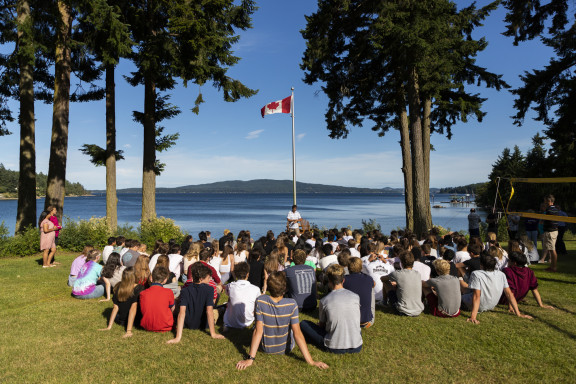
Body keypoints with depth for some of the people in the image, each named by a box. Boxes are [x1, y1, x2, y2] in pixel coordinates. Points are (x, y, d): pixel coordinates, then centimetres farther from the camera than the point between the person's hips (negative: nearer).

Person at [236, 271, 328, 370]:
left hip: (266, 348, 0)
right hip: (286, 349, 0)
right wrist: (310, 361, -20)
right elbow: (297, 333, -25)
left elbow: (258, 331, -24)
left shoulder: (260, 301, -25)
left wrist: (251, 358, -18)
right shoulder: (292, 304, -26)